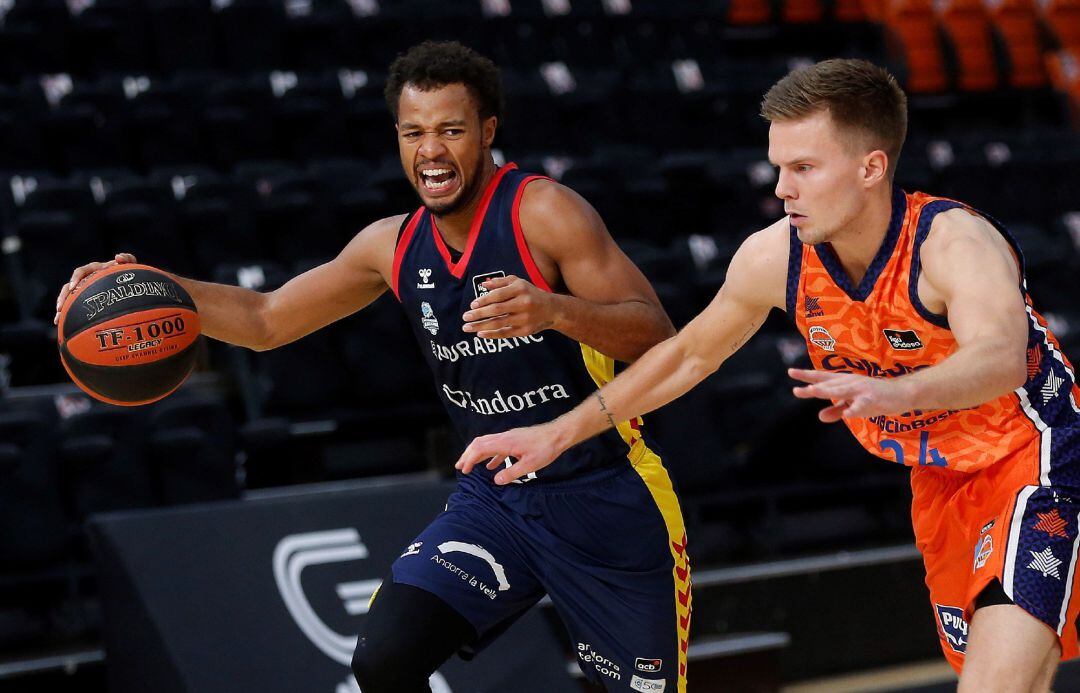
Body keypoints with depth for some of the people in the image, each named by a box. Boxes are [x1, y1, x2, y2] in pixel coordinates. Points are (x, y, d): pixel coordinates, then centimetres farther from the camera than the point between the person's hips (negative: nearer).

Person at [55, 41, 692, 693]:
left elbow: (657, 336, -22)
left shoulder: (542, 211, -16)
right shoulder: (395, 246, 2)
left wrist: (554, 310, -41)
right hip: (497, 498, 4)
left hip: (608, 499, -4)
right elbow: (265, 320, 9)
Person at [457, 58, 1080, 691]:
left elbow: (1000, 359, -50)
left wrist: (894, 391, -70)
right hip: (939, 478, 7)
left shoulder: (958, 242, -29)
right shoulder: (773, 257, -11)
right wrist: (560, 433, 5)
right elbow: (690, 354, 6)